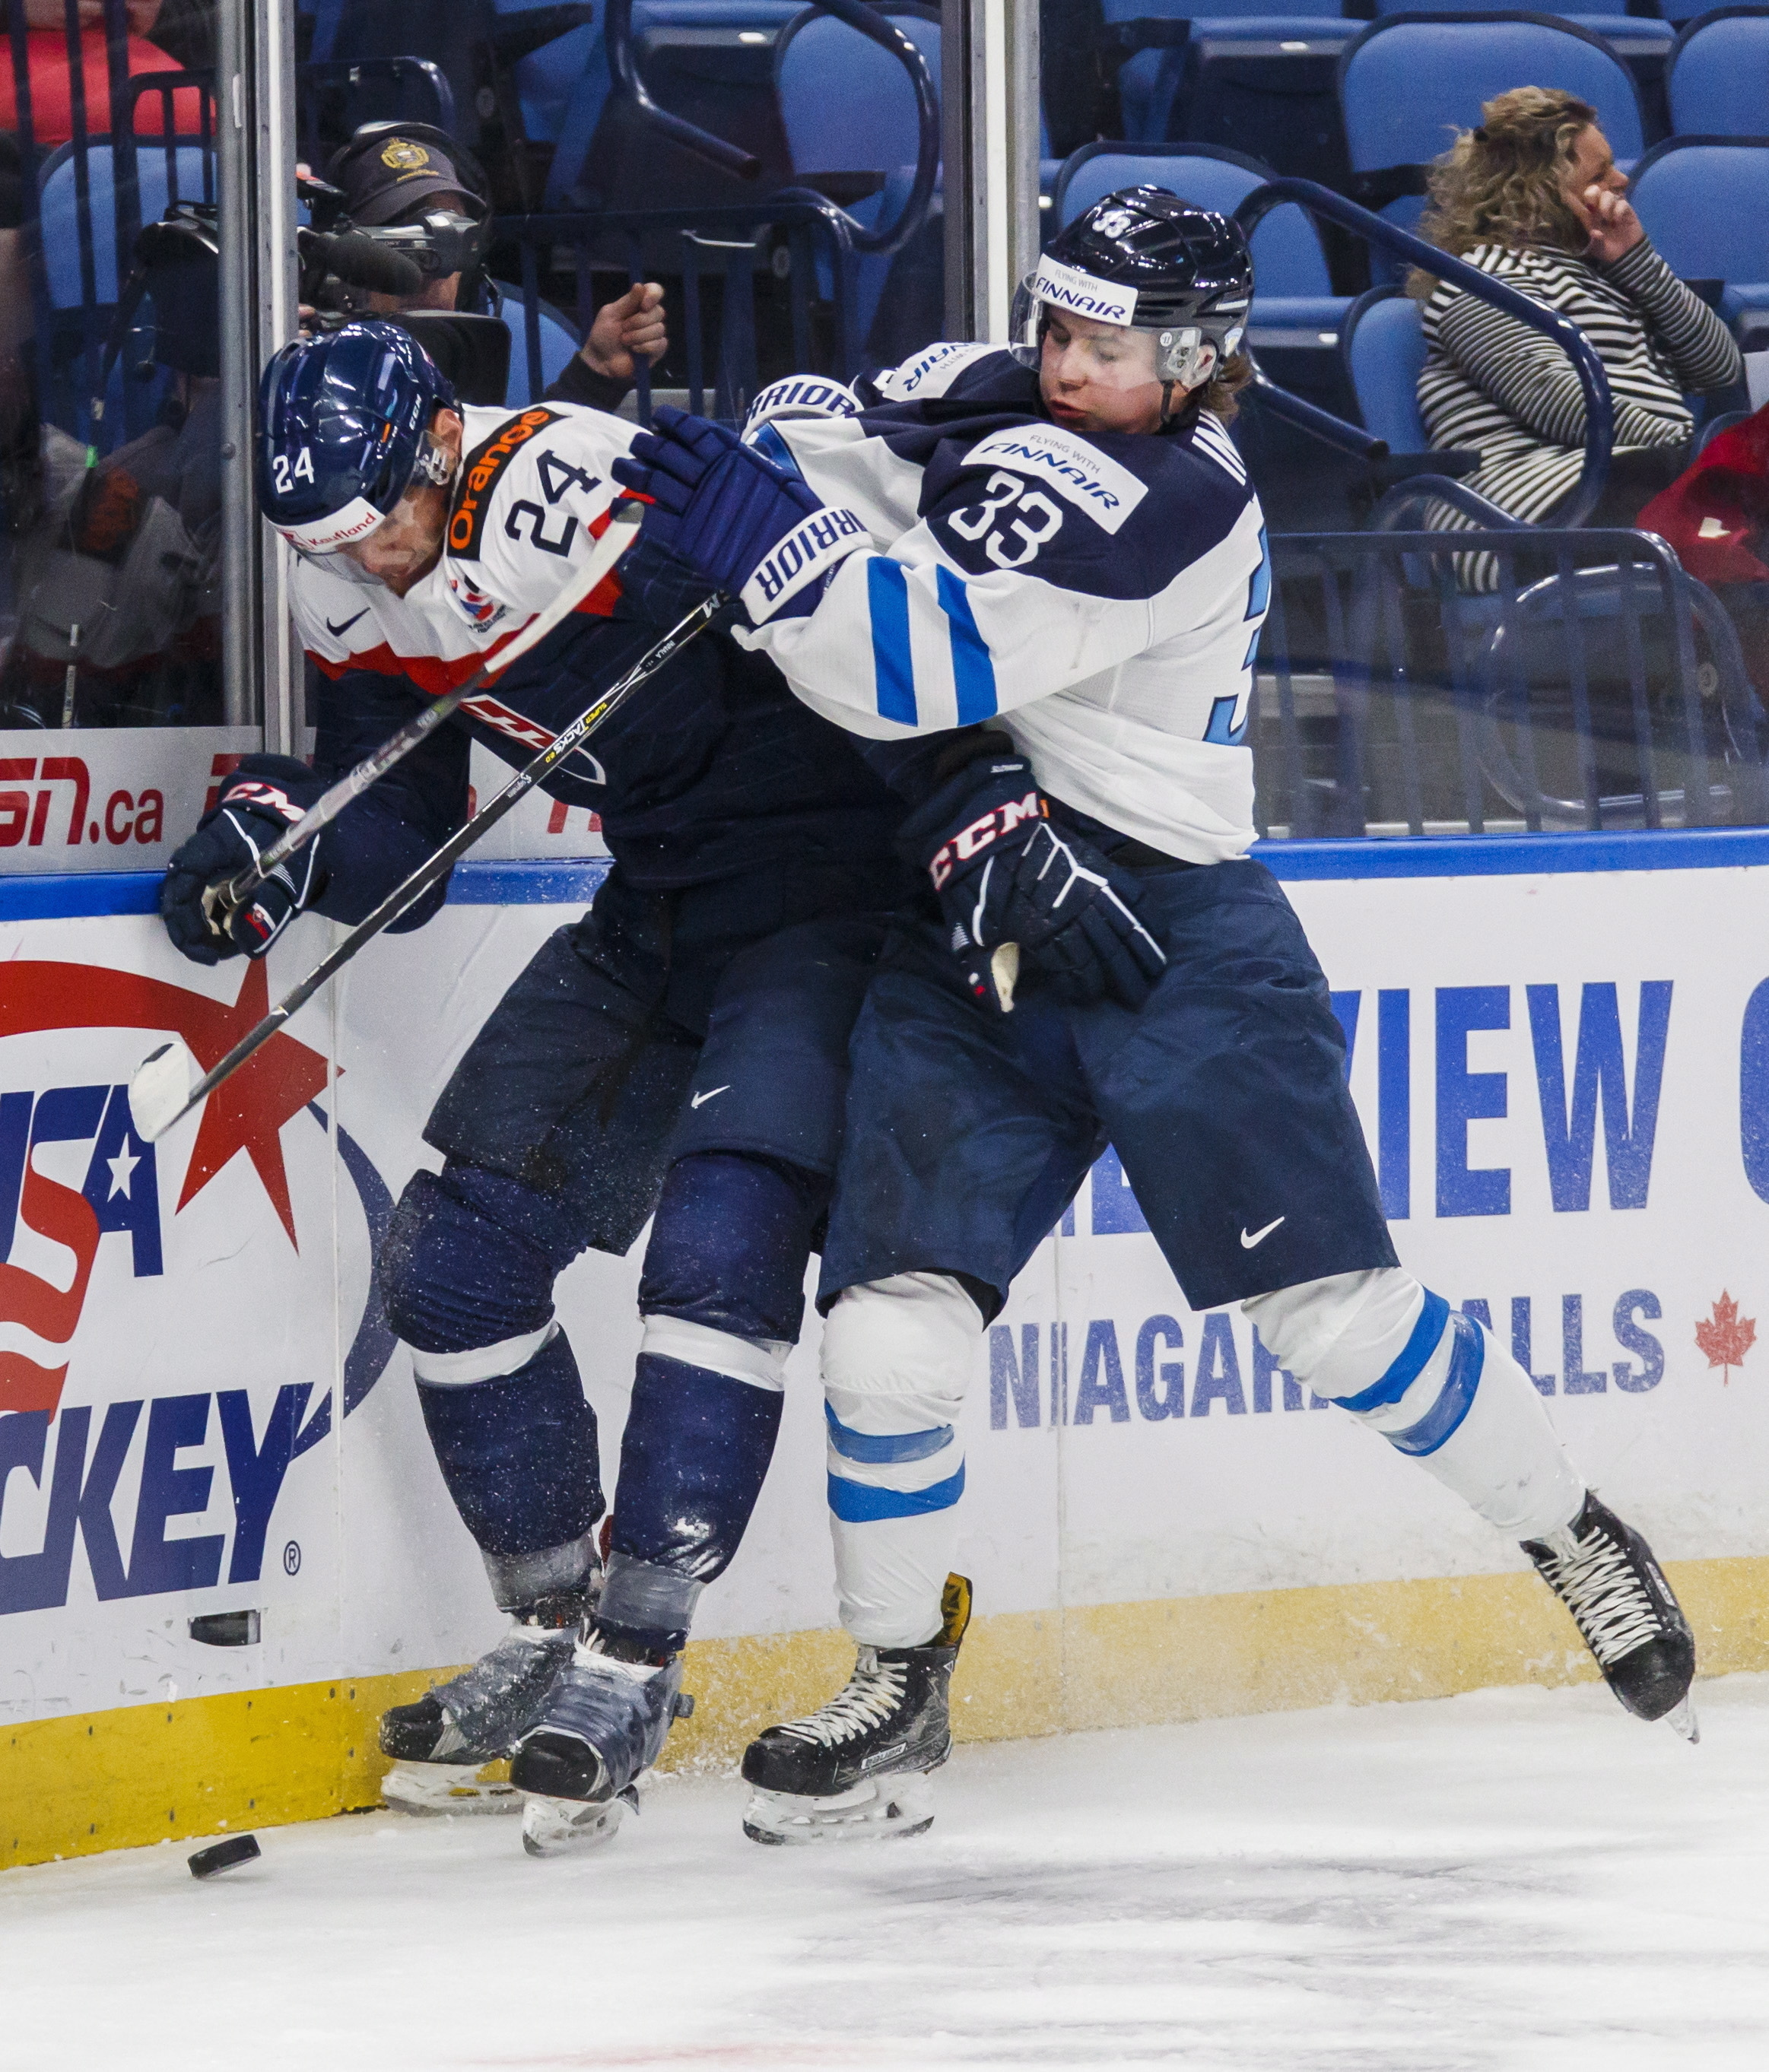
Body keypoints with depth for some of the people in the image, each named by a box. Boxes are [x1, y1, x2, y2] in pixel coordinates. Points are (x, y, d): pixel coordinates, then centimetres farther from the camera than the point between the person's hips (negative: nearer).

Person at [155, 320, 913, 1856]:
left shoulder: (598, 491, -28)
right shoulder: (357, 593, -2)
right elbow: (398, 833, 3)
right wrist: (279, 837, -15)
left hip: (828, 890, -8)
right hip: (656, 910, 8)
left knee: (719, 1247, -22)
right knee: (456, 1255, 4)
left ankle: (633, 1664, -14)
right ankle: (550, 1631, 19)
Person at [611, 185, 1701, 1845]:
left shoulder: (1173, 507, -18)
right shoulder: (982, 401, 5)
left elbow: (937, 661, -26)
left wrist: (759, 537, -30)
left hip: (1167, 943, -6)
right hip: (968, 950, 6)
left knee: (1332, 1309, -4)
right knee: (890, 1315, -7)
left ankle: (1576, 1544, 19)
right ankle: (898, 1694, 6)